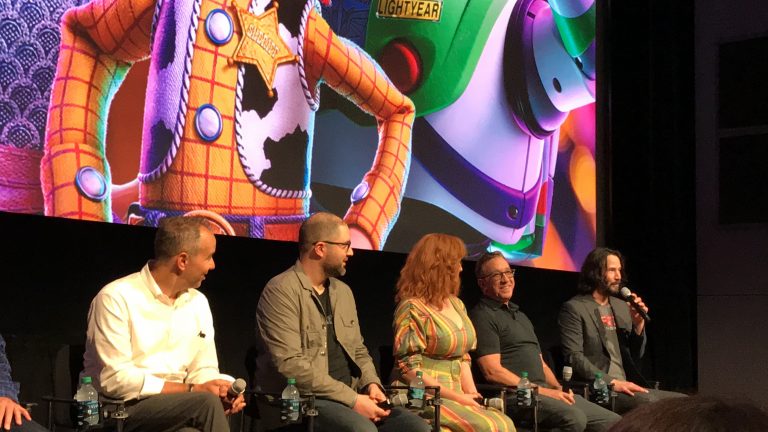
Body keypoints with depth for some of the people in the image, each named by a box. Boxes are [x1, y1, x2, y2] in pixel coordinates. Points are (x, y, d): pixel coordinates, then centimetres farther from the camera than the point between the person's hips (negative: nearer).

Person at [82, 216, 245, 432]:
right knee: (206, 403, -29)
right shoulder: (116, 298, -9)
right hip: (118, 412, -5)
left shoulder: (198, 302, 12)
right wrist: (192, 390, -18)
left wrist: (222, 391, -10)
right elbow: (115, 379, -16)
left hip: (176, 409, 6)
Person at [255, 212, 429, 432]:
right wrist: (352, 400, -20)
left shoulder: (343, 292, 16)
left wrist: (371, 384, 0)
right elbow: (290, 364, -20)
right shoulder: (281, 291, -10)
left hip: (350, 397, 8)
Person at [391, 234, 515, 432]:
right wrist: (455, 397, -15)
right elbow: (409, 369, -13)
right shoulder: (413, 308, -9)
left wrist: (471, 392, 0)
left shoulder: (456, 305, 15)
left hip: (454, 397, 7)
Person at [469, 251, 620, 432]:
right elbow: (493, 372, -13)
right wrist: (542, 391, -14)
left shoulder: (520, 316, 27)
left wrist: (558, 388, 5)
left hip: (546, 392, 9)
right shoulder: (482, 316, -2)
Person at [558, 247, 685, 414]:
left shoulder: (622, 306, 18)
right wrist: (612, 382, -22)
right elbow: (574, 358, -12)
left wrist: (638, 325, 2)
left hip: (626, 388, 7)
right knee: (648, 401, -31)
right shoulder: (574, 308, -2)